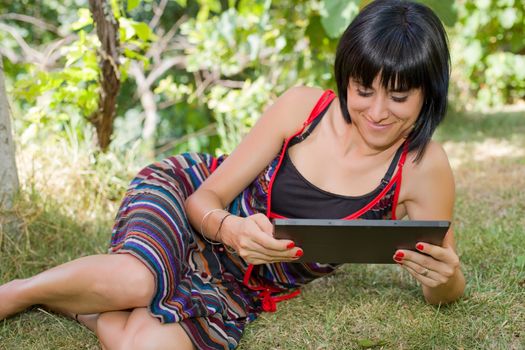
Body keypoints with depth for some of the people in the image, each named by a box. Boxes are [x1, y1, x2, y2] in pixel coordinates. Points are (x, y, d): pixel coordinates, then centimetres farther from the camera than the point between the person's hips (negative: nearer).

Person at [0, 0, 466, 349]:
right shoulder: (302, 107, -15)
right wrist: (230, 229, -34)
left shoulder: (424, 169, -15)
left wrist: (444, 278, -31)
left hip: (239, 290, 1)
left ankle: (83, 305, 0)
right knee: (131, 280, -36)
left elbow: (443, 293, -5)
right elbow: (207, 198, -10)